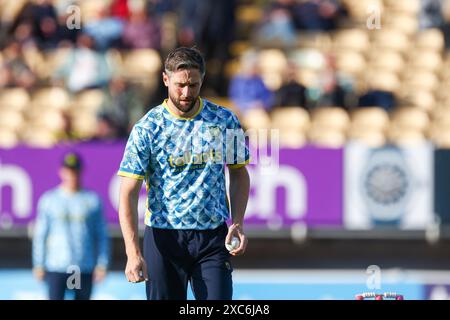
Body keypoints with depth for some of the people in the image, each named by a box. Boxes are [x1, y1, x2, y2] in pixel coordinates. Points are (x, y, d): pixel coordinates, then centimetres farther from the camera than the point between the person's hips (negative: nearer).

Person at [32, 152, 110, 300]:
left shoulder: (92, 200, 5)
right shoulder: (48, 200, 6)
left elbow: (102, 236, 6)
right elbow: (40, 234, 7)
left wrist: (102, 264, -1)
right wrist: (38, 265, 3)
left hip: (85, 269, 1)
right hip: (55, 267, -1)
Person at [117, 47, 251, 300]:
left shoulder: (225, 121, 2)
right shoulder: (147, 129, -5)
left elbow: (239, 174, 15)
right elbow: (128, 194, -8)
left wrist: (237, 223, -1)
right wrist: (133, 252, -18)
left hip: (213, 239, 1)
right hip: (164, 238, -1)